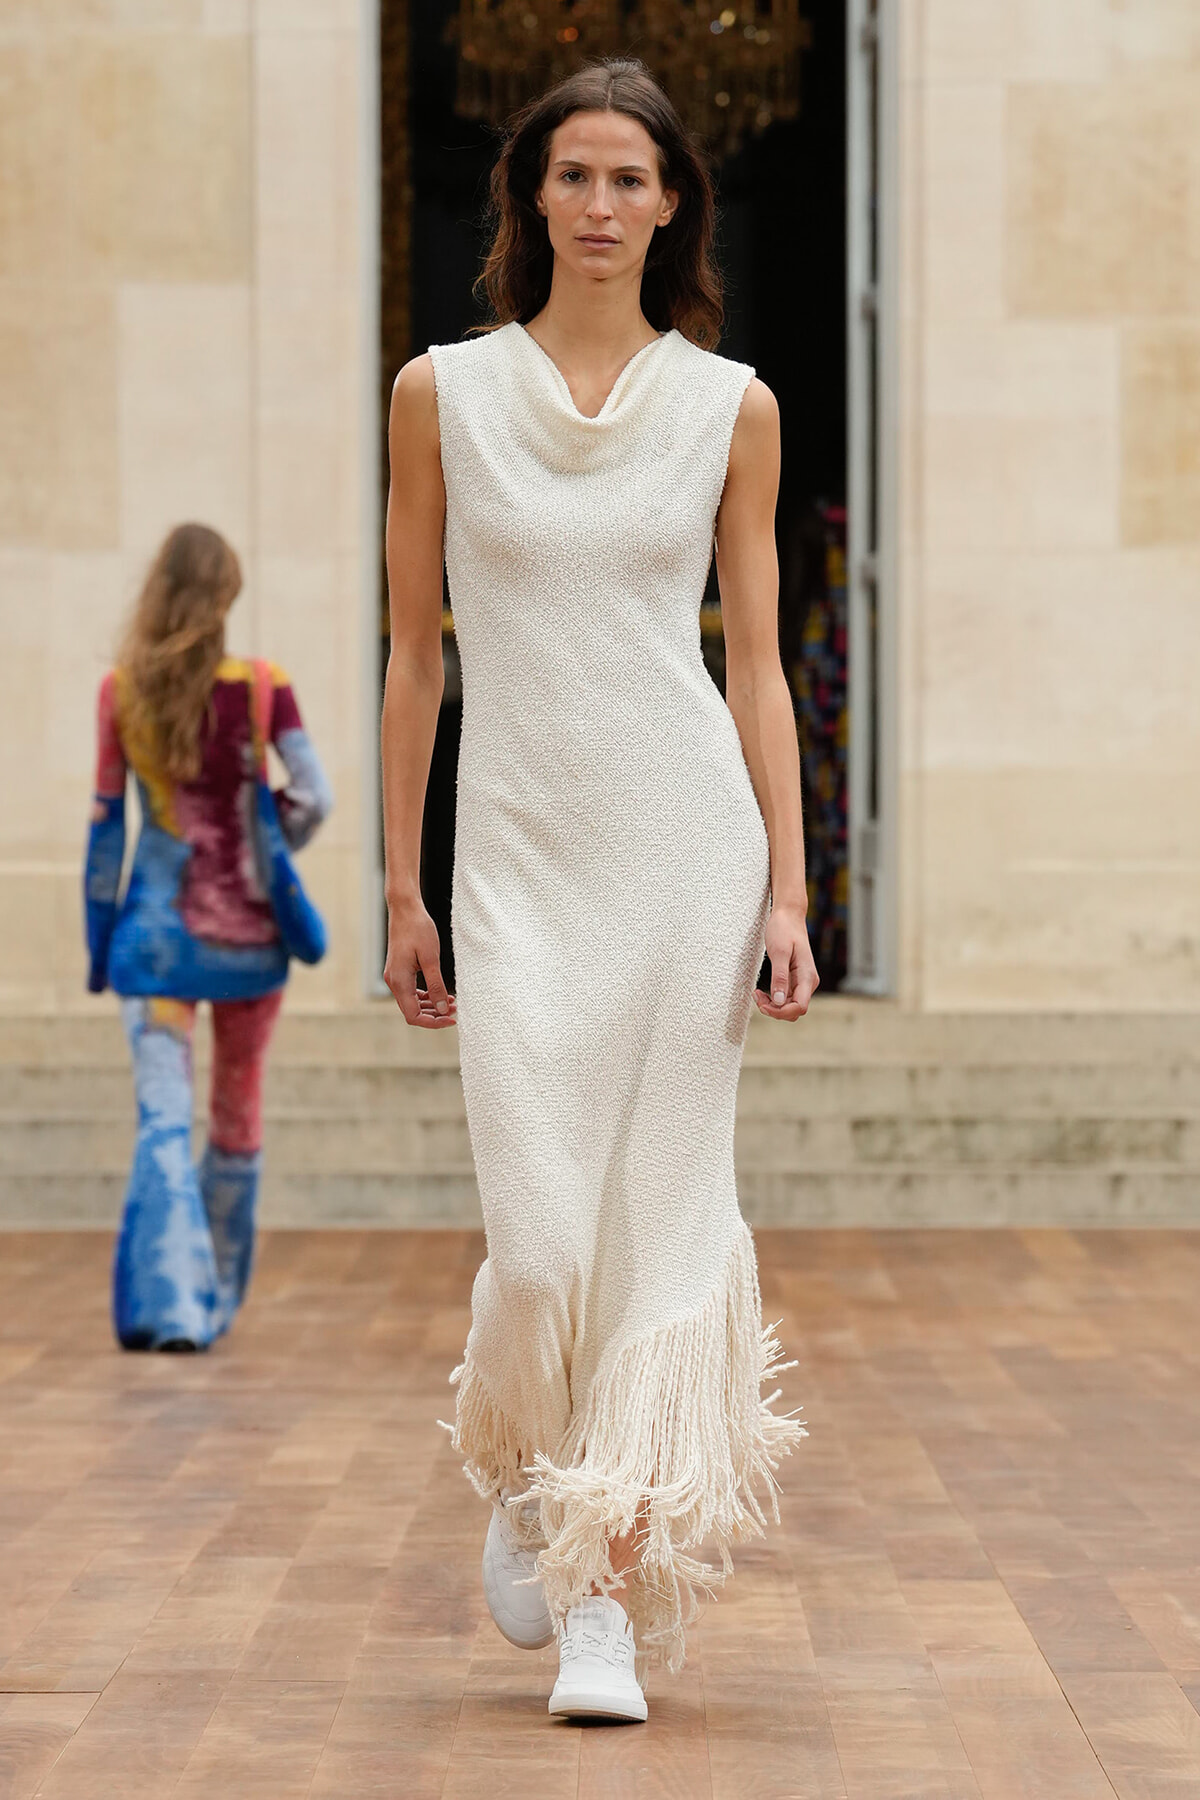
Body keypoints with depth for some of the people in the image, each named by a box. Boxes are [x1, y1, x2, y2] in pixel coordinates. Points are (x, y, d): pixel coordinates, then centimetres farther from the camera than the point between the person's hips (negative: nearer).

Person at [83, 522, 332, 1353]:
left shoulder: (121, 692, -5)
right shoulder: (264, 686, -6)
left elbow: (108, 822, -2)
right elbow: (314, 797, -10)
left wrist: (98, 938, 6)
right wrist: (268, 859, 10)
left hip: (159, 931, -1)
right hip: (247, 930, 1)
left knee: (165, 1115, -4)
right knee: (238, 1114, 16)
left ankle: (165, 1305, -20)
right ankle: (216, 1301, 27)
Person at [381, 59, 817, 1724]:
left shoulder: (730, 407, 5)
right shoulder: (443, 395, 4)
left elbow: (758, 661, 6)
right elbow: (417, 651, 8)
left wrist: (789, 889, 0)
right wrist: (402, 886, 6)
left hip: (689, 833, 0)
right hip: (520, 848, 0)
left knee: (663, 1219, -1)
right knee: (540, 1232, -7)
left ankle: (611, 1594, 6)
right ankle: (523, 1484, 24)